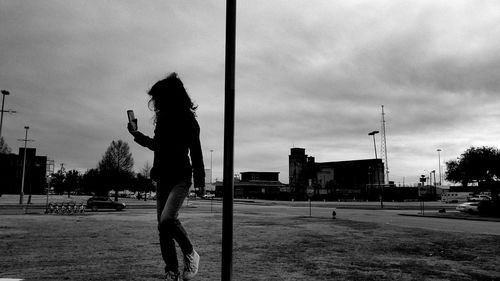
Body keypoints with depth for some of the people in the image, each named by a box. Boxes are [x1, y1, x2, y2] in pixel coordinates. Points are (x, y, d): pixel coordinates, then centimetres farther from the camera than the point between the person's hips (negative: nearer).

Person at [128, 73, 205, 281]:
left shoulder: (187, 120, -7)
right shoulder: (162, 119, 11)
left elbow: (196, 152, -9)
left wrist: (199, 181, -12)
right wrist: (136, 135, 24)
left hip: (181, 177, -7)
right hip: (163, 178, 7)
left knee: (167, 219, -24)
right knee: (162, 226, 4)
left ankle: (190, 255, 1)